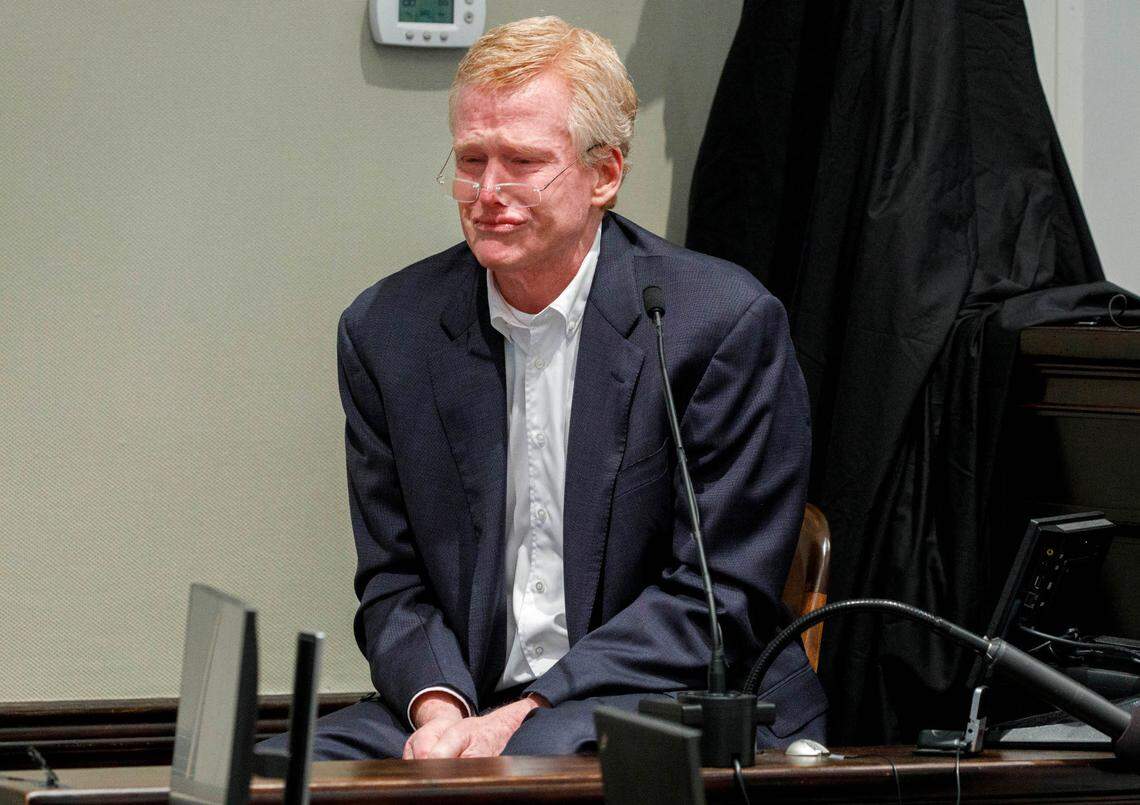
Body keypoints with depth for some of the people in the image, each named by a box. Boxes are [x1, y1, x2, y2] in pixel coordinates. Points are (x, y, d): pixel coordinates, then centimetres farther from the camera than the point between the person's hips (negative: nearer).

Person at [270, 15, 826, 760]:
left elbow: (723, 599, -8)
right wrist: (437, 707, -12)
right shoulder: (389, 330, 6)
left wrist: (527, 713, -16)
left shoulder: (729, 325, -7)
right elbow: (394, 585, 10)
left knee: (546, 753, -36)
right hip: (471, 702, 4)